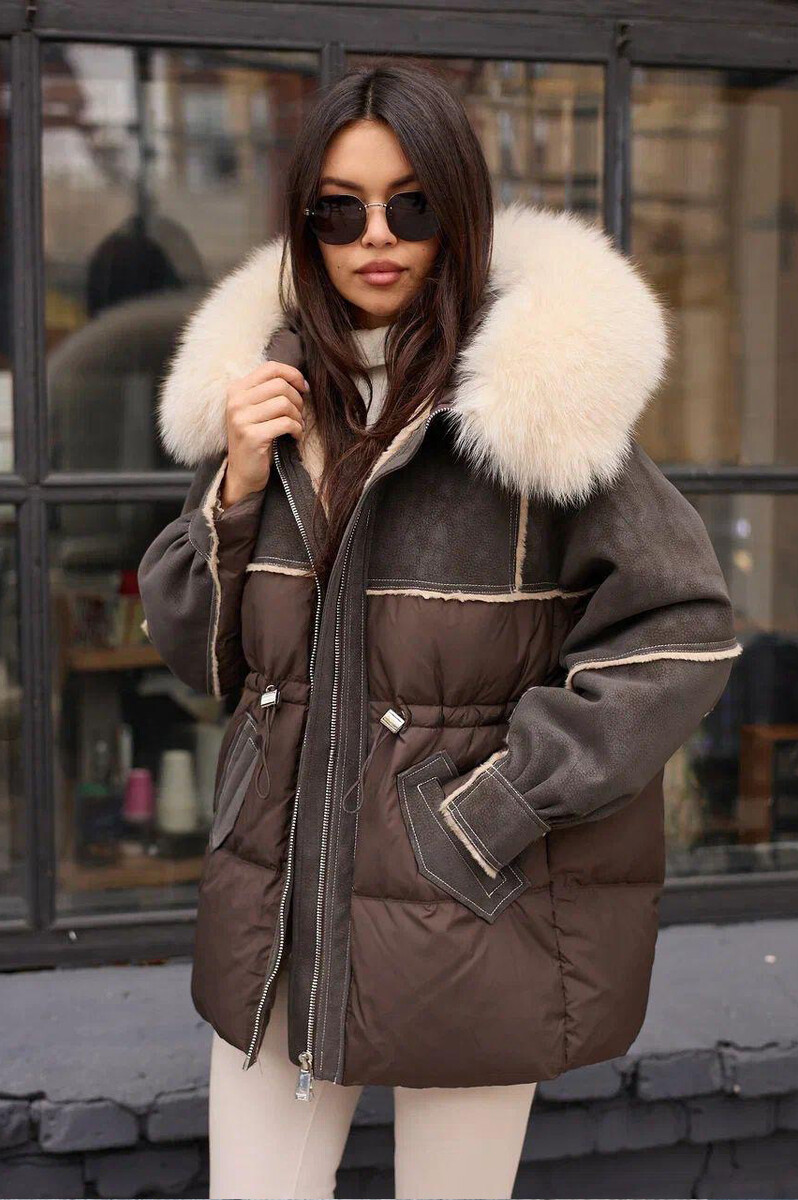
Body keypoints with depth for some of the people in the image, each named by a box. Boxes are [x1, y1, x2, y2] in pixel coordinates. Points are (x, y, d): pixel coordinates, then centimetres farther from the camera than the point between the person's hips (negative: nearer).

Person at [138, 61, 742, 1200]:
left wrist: (489, 815, -12)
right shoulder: (268, 390, 5)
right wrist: (239, 489, -9)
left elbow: (681, 631, -10)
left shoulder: (541, 397, -10)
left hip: (475, 912, -4)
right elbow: (192, 647, 9)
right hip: (282, 890, 4)